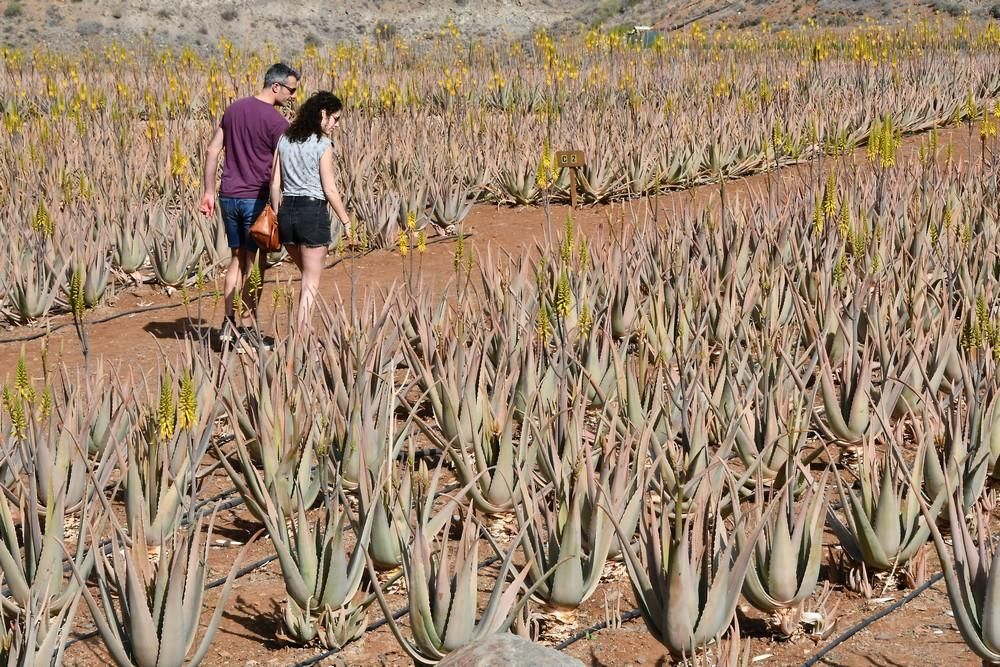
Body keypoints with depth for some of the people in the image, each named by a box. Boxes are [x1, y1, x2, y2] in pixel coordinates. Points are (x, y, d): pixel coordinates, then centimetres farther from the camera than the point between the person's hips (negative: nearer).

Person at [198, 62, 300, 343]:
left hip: (228, 196, 6)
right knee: (255, 263, 3)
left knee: (237, 258, 15)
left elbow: (212, 151, 10)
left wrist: (209, 191, 13)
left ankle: (229, 322, 13)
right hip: (256, 199, -6)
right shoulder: (277, 122, -13)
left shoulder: (235, 108, 8)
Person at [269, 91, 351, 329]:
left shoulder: (284, 140, 7)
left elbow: (275, 184, 7)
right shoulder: (323, 144, -9)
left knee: (308, 277, 24)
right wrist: (346, 221, 0)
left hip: (287, 211, 6)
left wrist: (277, 216, 14)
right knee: (311, 284, 5)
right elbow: (329, 189, -9)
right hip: (313, 211, -6)